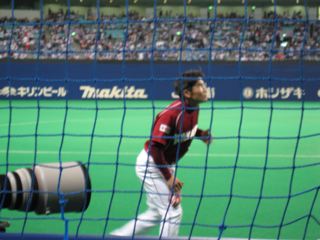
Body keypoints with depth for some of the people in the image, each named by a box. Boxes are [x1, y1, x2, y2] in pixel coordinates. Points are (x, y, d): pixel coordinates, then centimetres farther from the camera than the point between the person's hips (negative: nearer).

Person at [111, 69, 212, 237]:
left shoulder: (194, 108, -4)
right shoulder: (172, 114, -29)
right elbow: (155, 147, -28)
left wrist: (200, 134, -5)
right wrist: (168, 177, -28)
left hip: (166, 164, 9)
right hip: (151, 165, -9)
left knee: (156, 214, 17)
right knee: (173, 212, -6)